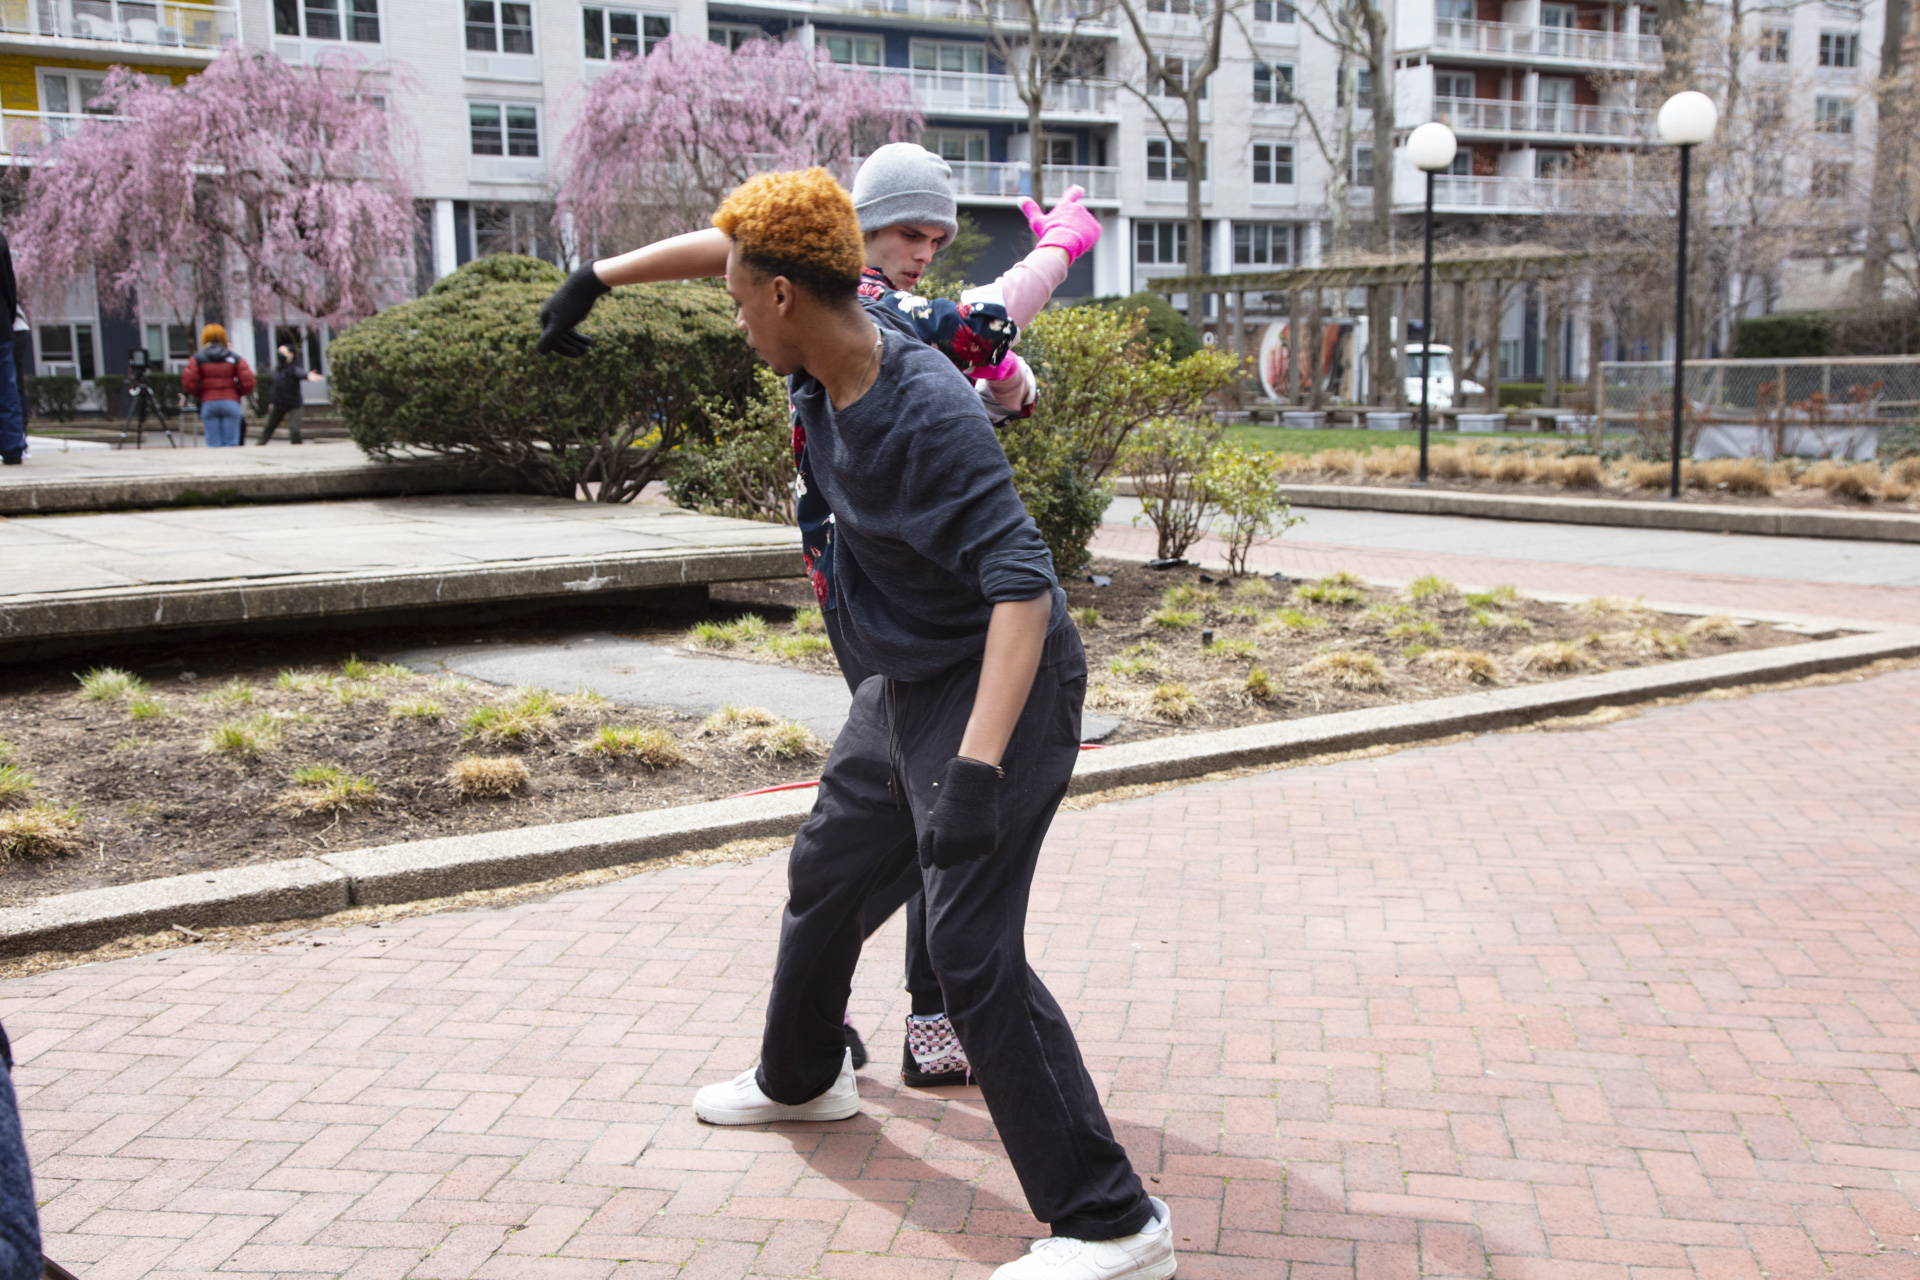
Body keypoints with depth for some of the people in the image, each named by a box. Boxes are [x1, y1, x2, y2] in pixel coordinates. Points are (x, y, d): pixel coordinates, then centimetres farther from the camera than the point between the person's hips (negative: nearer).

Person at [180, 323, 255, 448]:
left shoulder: (198, 358, 5)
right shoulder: (234, 357, 4)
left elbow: (187, 382, -4)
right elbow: (248, 381, -5)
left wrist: (200, 393, 13)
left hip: (208, 403, 1)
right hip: (231, 403, 0)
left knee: (213, 443, 2)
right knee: (230, 442, -1)